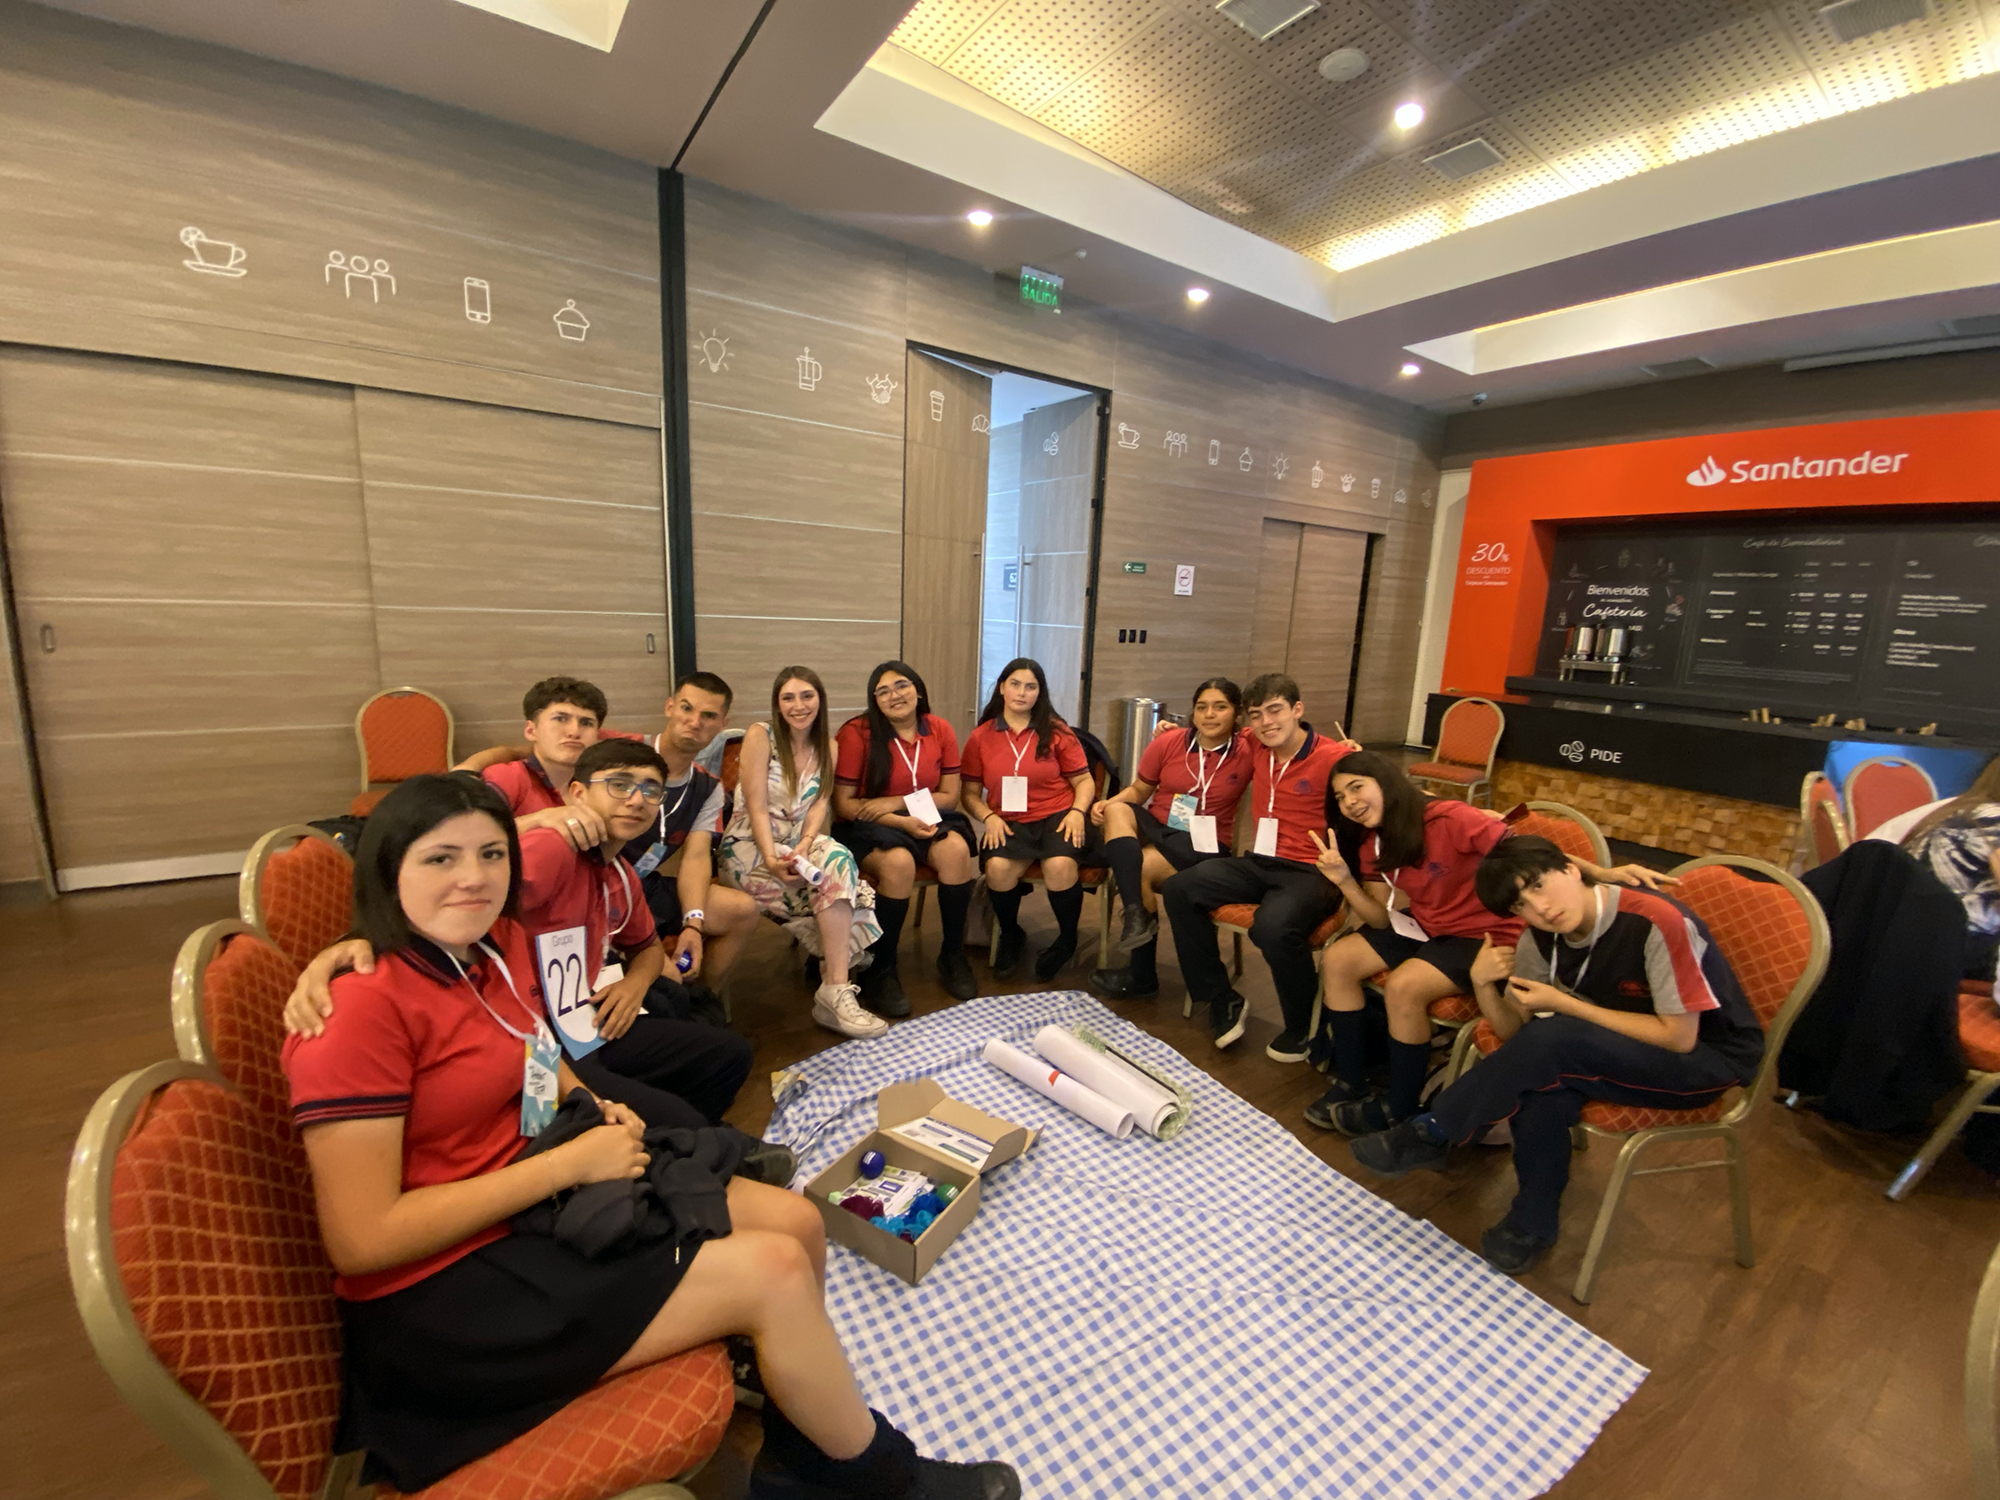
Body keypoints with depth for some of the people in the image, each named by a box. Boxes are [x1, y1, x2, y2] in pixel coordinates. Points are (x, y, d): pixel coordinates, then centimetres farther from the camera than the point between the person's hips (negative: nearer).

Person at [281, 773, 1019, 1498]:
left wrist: (597, 1111, -1)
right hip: (441, 1291, -8)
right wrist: (569, 1162, -21)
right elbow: (362, 1240, -23)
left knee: (794, 1221, -2)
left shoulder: (501, 944, 1)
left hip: (536, 1197, 8)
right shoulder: (361, 1008, -23)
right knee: (774, 1272, -16)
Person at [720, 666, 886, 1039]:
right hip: (750, 847, -4)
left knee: (837, 864, -31)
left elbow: (820, 804, 0)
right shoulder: (760, 736, -6)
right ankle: (837, 989, -25)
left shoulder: (827, 747, 10)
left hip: (799, 844, 4)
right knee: (836, 868, -30)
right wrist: (771, 858, -27)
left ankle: (835, 991, -29)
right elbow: (757, 807, -13)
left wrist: (805, 845, -20)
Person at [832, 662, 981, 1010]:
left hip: (926, 820, 4)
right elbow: (842, 804, -11)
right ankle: (880, 971, -15)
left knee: (956, 848, -27)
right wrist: (901, 823, -22)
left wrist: (897, 802, -14)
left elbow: (949, 796, 1)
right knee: (899, 862, -34)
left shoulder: (940, 730, 0)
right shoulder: (857, 733, -10)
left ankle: (952, 956, -8)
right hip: (868, 826, -3)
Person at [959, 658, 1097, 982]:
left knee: (1060, 865, -32)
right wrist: (988, 817, -9)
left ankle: (1067, 940, 1)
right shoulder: (980, 737, 8)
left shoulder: (1057, 733, 6)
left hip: (1057, 817, -1)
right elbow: (971, 793, 9)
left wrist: (1077, 811, -13)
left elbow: (1084, 781, 6)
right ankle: (1011, 937, 3)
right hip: (1009, 822, 1)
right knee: (997, 867, -31)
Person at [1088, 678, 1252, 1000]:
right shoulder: (1167, 742, -2)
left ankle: (1141, 975, -7)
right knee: (1117, 810, -27)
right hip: (1157, 826, 3)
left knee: (1142, 868, -28)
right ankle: (1137, 915, -33)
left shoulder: (1248, 750, -6)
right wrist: (1107, 803, -13)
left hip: (1204, 843, -3)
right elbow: (1138, 791, 5)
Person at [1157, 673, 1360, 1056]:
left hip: (1311, 872, -7)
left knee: (1273, 927, -35)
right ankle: (1222, 1001, 3)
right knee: (1178, 890, -9)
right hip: (1259, 863, 7)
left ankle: (1304, 1025, -3)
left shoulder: (1334, 757, -10)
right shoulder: (1256, 752, 9)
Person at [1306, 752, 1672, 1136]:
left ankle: (1399, 1110, -5)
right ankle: (1350, 1083, 6)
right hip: (1426, 928, 8)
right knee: (1336, 961, -7)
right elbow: (1381, 920, -3)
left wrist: (1601, 872, -40)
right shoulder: (1375, 845, -1)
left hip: (1486, 935, -7)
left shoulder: (1449, 819, -25)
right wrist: (1345, 880, -20)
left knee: (1402, 987, -28)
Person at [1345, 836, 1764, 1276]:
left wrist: (1564, 1004, -25)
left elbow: (1679, 1038, -21)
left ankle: (1432, 1135, -15)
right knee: (1543, 1088, -29)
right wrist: (1482, 983, -23)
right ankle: (1533, 1224, -8)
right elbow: (1514, 1032, -3)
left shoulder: (1656, 922, -26)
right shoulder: (1544, 938, -7)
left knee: (1551, 1042, -32)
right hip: (1617, 1051, 5)